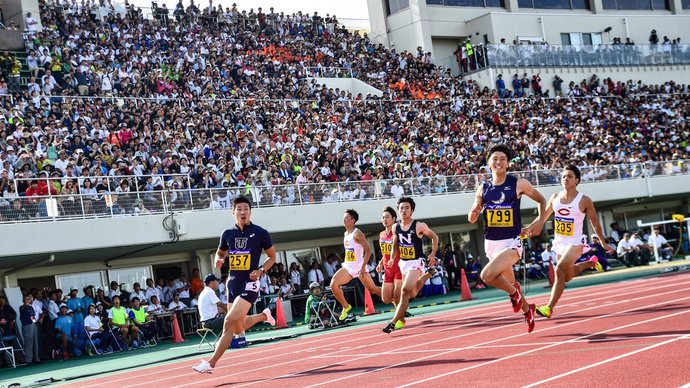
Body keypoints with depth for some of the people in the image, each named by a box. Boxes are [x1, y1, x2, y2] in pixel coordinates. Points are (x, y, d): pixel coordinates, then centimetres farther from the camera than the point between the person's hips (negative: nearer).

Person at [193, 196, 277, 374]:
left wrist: (261, 271, -12)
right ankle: (263, 316, 47)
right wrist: (219, 260, -2)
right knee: (238, 329, 16)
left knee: (229, 322, -18)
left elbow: (272, 257, 5)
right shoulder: (228, 234, 5)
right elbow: (220, 253, 22)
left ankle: (211, 363, -14)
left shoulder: (260, 233, -7)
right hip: (232, 283, 6)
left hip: (249, 284, -6)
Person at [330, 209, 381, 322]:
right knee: (334, 285, -10)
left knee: (373, 289, 2)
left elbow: (368, 250, -20)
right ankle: (346, 307, 4)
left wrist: (363, 267, -25)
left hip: (359, 267, -7)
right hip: (348, 266, 7)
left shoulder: (357, 234, -14)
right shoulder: (346, 234, 11)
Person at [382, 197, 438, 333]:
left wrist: (433, 254, -5)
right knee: (412, 293, 19)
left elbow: (434, 237, 1)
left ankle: (394, 322, -18)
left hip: (416, 262, -6)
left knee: (405, 291, -19)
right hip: (403, 263, 6)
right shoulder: (396, 227, 0)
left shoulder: (419, 226, -13)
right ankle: (428, 274, 48)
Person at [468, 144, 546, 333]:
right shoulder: (483, 188, 4)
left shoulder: (519, 184, -6)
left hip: (511, 243, -5)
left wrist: (539, 222, -3)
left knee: (487, 275, -27)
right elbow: (471, 220, 10)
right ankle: (527, 310, 46)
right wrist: (474, 210, -11)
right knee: (510, 282, 18)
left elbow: (541, 200, 10)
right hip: (491, 244, 5)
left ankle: (513, 291, 3)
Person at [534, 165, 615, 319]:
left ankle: (549, 308, -23)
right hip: (559, 243, 6)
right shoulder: (555, 198, 0)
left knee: (560, 270, -25)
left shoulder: (584, 201, -11)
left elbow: (595, 223, -1)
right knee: (568, 275, 22)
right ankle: (591, 262, 50)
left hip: (575, 243, -6)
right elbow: (543, 216, 14)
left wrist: (603, 243, 4)